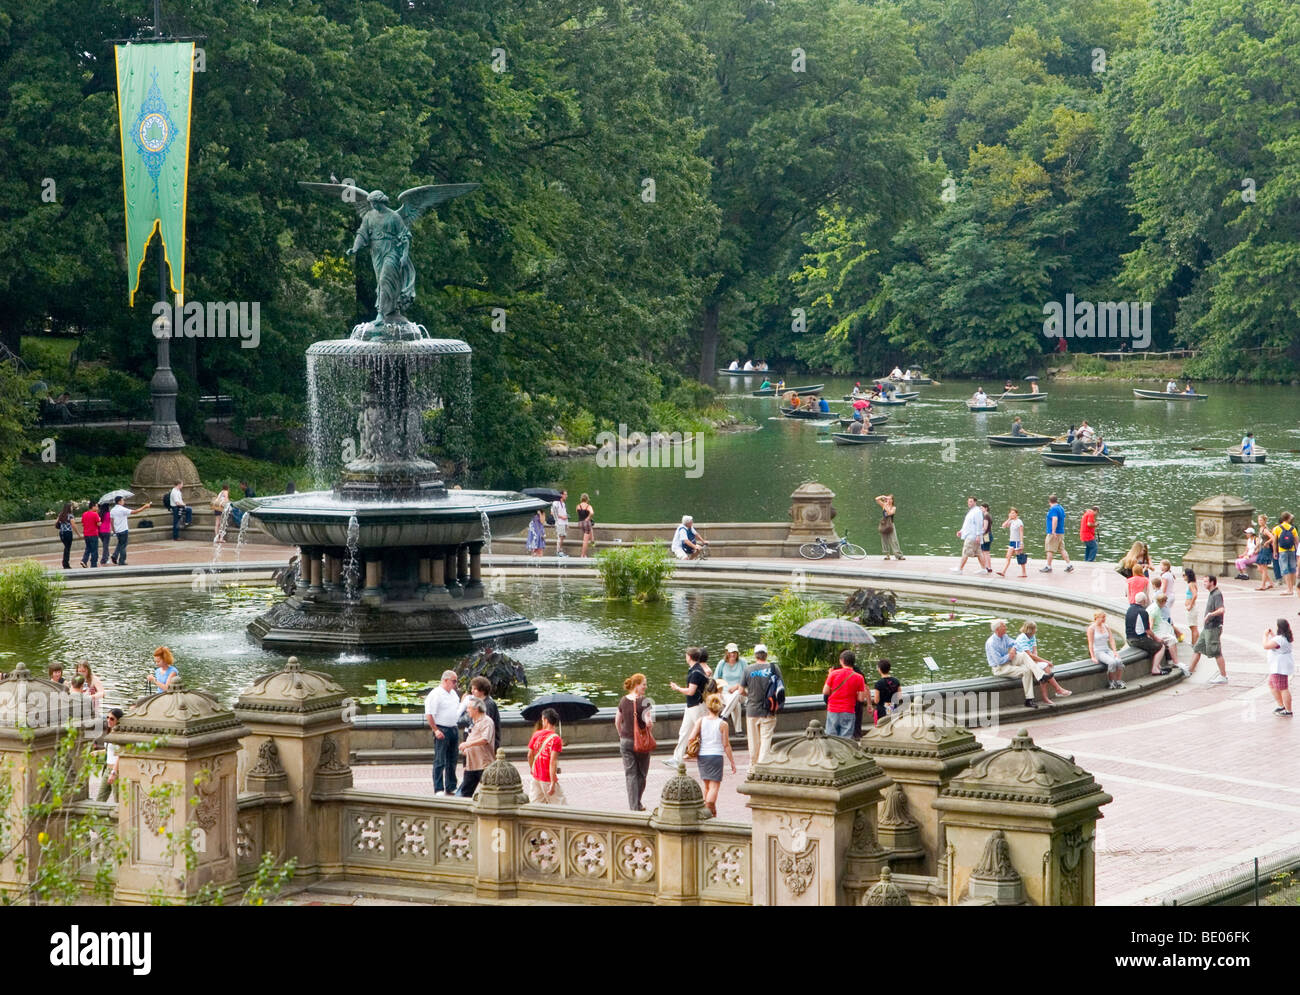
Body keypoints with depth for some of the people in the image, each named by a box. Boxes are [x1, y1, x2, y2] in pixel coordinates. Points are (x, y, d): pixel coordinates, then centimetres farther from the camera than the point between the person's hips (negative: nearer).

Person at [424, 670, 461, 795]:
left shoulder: (453, 693, 14)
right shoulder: (435, 694, -12)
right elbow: (429, 715, -17)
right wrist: (435, 730, -19)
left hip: (453, 729, 8)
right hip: (442, 731, -8)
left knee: (452, 761, 13)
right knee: (440, 761, -6)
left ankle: (451, 787, 21)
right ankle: (438, 789, -5)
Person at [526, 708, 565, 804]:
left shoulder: (536, 735, 1)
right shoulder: (555, 739, -15)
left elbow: (530, 755, 9)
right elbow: (552, 762, -20)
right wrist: (552, 783, -19)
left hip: (536, 777, 5)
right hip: (548, 778, -5)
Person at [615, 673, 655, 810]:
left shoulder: (623, 701, 3)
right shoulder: (644, 702, -14)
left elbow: (617, 722, 9)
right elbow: (648, 722, -22)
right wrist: (649, 728, 0)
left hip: (625, 741, 4)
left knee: (630, 774, 6)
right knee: (641, 774, 14)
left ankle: (633, 806, 1)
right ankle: (638, 804, 24)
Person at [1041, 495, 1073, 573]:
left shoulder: (1053, 509, -15)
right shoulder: (1061, 508, 14)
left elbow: (1055, 519, -27)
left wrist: (1053, 531, -30)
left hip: (1053, 533, -9)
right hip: (1061, 533, 9)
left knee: (1049, 550, -1)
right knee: (1062, 549, 10)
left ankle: (1048, 567, 4)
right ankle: (1069, 564, 4)